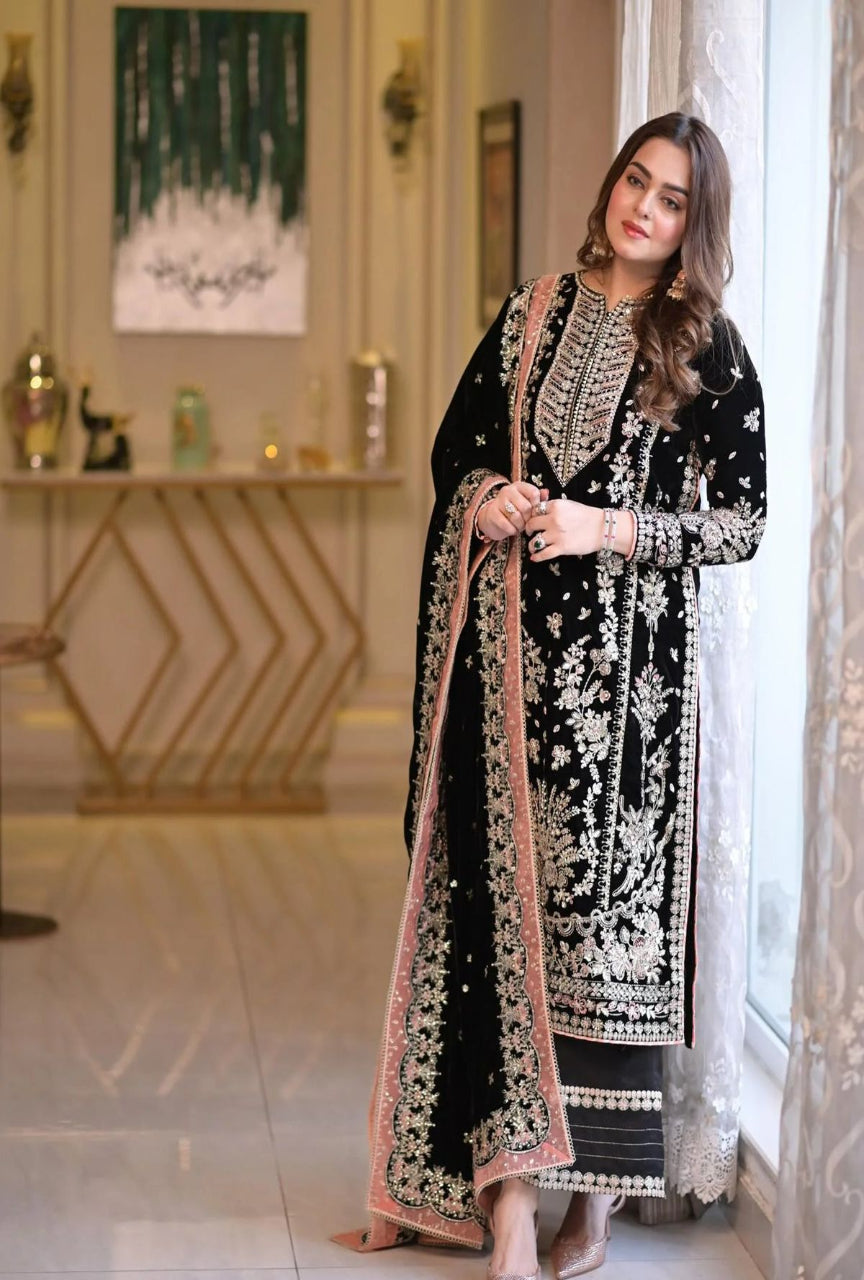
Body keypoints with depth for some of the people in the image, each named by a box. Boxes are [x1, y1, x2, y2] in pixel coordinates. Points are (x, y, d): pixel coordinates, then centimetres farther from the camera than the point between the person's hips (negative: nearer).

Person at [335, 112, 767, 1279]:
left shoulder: (708, 346, -1)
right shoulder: (536, 309, 11)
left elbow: (744, 521, -2)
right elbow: (456, 444, 18)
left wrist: (609, 529, -14)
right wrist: (483, 496, -4)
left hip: (624, 652, -4)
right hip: (509, 641, 4)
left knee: (600, 889, -5)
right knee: (503, 885, 1)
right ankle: (509, 1181, 6)